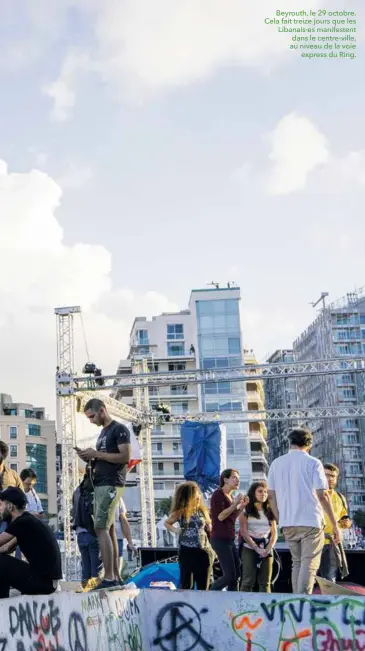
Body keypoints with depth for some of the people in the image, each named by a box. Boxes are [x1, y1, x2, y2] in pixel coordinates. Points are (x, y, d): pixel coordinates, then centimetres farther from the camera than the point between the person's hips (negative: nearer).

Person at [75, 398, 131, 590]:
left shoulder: (119, 429, -7)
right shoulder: (103, 432, 21)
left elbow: (125, 457, -17)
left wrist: (97, 454, -15)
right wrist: (89, 458, 5)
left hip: (111, 485, -9)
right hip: (100, 485, 9)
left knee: (101, 529, -13)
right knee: (109, 529, 8)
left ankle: (109, 578, -12)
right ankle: (115, 576, 11)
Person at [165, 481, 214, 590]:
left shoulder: (202, 510, 5)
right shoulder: (180, 513, -4)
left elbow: (209, 529, 12)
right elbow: (166, 523, 11)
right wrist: (175, 530, -5)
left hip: (203, 551, 3)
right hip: (187, 552, -3)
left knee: (203, 586, 8)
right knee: (187, 585, 4)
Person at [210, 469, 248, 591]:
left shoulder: (230, 496, 17)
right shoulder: (218, 494, -10)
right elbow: (220, 516, -20)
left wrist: (242, 506, 9)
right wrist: (235, 503, -19)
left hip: (229, 540, 9)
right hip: (220, 540, -9)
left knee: (236, 574, 7)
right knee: (229, 575, -10)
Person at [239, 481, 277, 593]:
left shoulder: (269, 512, 14)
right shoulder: (246, 511, 2)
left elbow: (274, 533, 8)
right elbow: (244, 533, -5)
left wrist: (268, 549, -9)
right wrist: (257, 549, -13)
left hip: (266, 550, 3)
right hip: (249, 549, -3)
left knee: (265, 583, -1)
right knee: (248, 581, -8)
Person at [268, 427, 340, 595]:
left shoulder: (276, 463, 8)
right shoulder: (313, 463, -4)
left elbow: (271, 496, 9)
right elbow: (322, 495, -9)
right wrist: (335, 524, -3)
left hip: (287, 523, 4)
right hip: (311, 521, -4)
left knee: (297, 563, 16)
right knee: (309, 564, -2)